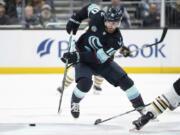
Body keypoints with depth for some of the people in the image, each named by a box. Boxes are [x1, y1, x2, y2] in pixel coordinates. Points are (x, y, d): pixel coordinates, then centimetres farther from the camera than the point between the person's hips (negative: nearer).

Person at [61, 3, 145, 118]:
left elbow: (98, 58, -30)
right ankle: (74, 103, 4)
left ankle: (140, 106, 10)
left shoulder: (116, 40, -27)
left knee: (124, 80, -9)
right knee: (85, 83, -27)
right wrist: (75, 20, -2)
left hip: (102, 61, 0)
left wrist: (76, 57, -36)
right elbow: (90, 7, 3)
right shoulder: (98, 17, -22)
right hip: (82, 55, 0)